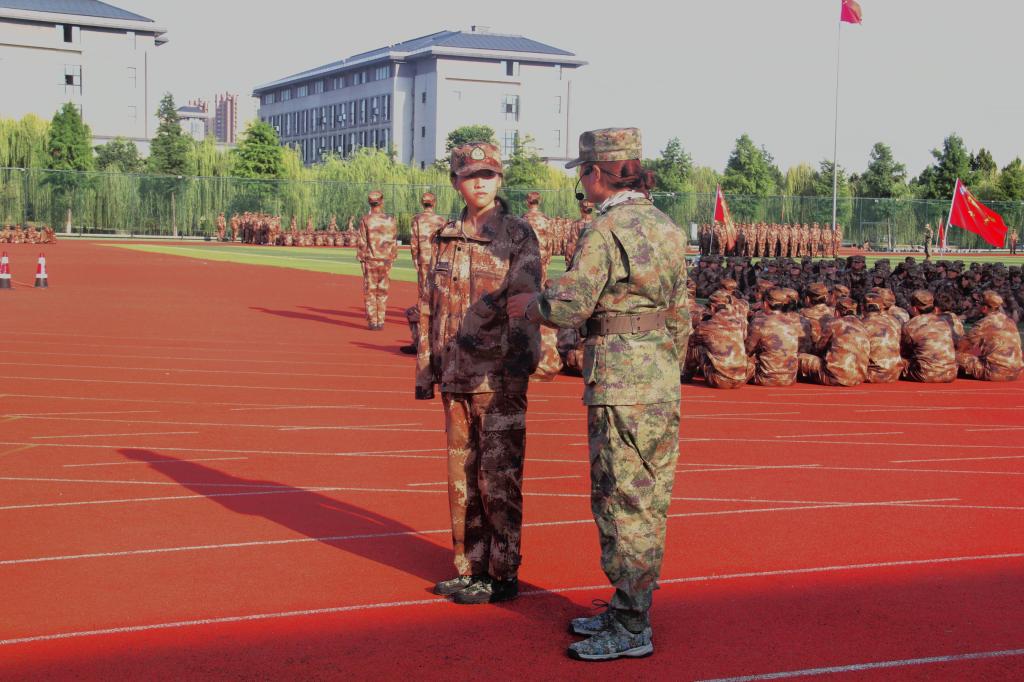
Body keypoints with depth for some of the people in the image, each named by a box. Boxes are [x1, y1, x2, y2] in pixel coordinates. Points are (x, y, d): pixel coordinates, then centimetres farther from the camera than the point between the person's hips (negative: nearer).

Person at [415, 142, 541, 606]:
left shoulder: (518, 236, -4)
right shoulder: (446, 238, 12)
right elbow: (429, 307, 16)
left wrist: (516, 369, -17)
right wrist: (425, 369, 12)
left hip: (500, 376, -5)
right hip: (456, 375, 6)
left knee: (498, 478, -1)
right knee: (461, 476, 11)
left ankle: (502, 575, 10)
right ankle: (470, 568, 22)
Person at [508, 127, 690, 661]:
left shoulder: (606, 230, -14)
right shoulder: (666, 227, 11)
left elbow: (570, 304, -22)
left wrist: (528, 305, -1)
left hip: (620, 385, -9)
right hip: (663, 383, 9)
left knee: (622, 503, -2)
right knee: (648, 503, 14)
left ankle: (631, 629, 5)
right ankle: (627, 610, 25)